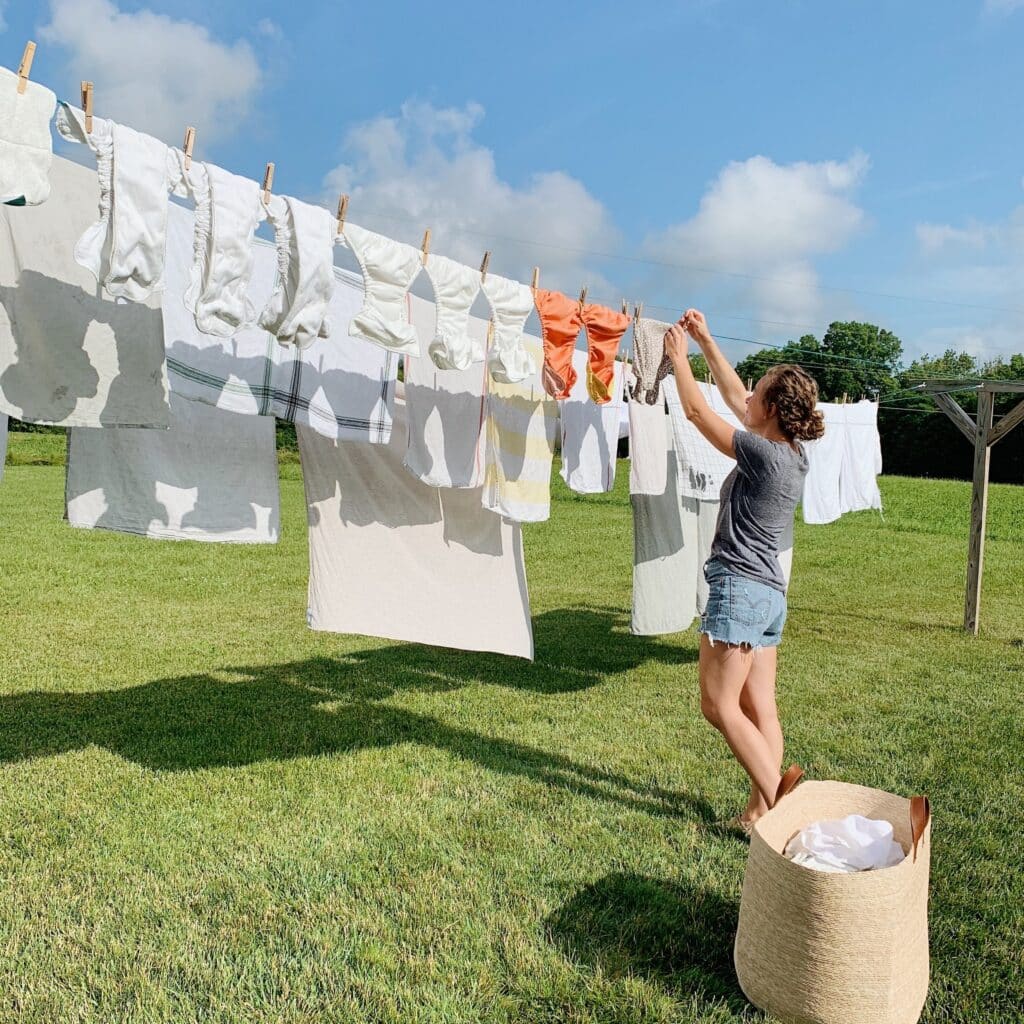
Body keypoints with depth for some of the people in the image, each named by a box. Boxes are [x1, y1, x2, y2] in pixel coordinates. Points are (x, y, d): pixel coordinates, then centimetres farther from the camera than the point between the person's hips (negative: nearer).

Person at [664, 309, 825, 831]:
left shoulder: (764, 454, -17)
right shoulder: (793, 453, 8)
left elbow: (697, 411, -8)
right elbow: (734, 399, 18)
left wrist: (679, 355, 6)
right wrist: (705, 342, 22)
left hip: (739, 587, -9)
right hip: (769, 592, 9)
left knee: (719, 705, -1)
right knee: (760, 710, 9)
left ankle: (776, 794, -2)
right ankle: (760, 811, 15)